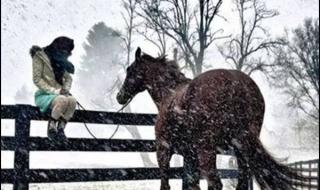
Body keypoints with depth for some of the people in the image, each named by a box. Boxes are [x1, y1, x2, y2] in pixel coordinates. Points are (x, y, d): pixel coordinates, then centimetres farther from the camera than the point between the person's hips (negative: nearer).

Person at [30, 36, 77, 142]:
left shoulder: (61, 60, 17)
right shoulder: (40, 56, -3)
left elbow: (68, 78, 19)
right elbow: (37, 79, -9)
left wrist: (66, 89, -5)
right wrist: (54, 91, -18)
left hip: (60, 93, 5)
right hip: (44, 94, -5)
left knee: (72, 100, -29)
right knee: (62, 100, -37)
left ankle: (61, 129, -19)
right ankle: (51, 128, -20)